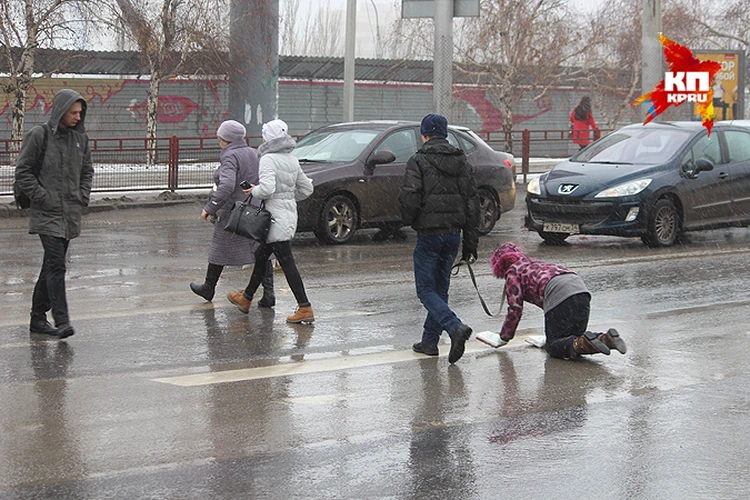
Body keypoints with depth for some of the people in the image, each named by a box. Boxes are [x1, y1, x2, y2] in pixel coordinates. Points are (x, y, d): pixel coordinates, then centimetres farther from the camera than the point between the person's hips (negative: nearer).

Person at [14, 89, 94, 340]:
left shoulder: (80, 136, 10)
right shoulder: (39, 135, -8)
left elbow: (87, 169, 22)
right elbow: (23, 171, -6)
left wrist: (83, 196, 8)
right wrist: (42, 197, -12)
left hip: (71, 213, 6)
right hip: (47, 214, -6)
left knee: (51, 266, 12)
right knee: (56, 266, -14)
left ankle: (38, 318, 21)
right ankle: (62, 321, -16)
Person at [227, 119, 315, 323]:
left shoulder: (269, 159, -14)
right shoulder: (292, 160, 11)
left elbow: (267, 188, -27)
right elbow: (306, 188, 16)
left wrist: (254, 191, -8)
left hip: (277, 217, -9)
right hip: (290, 213, 9)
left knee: (287, 263, -8)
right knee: (261, 256, 22)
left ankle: (305, 308, -10)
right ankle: (246, 298, 35)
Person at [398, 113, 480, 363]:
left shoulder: (418, 161, -8)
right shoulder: (461, 161, 9)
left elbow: (409, 198, -18)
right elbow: (472, 202, 7)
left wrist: (410, 220, 4)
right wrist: (470, 242, 10)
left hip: (429, 233, -6)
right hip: (453, 233, 6)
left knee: (426, 289, -1)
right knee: (440, 287, 15)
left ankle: (455, 327, -22)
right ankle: (429, 341, 20)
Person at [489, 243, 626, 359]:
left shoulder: (513, 272, 16)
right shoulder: (535, 263, 38)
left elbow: (515, 309, 9)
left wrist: (503, 338, 19)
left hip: (559, 294, -7)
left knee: (553, 346, 1)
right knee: (575, 337, 19)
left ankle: (580, 344, -26)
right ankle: (606, 338, -6)